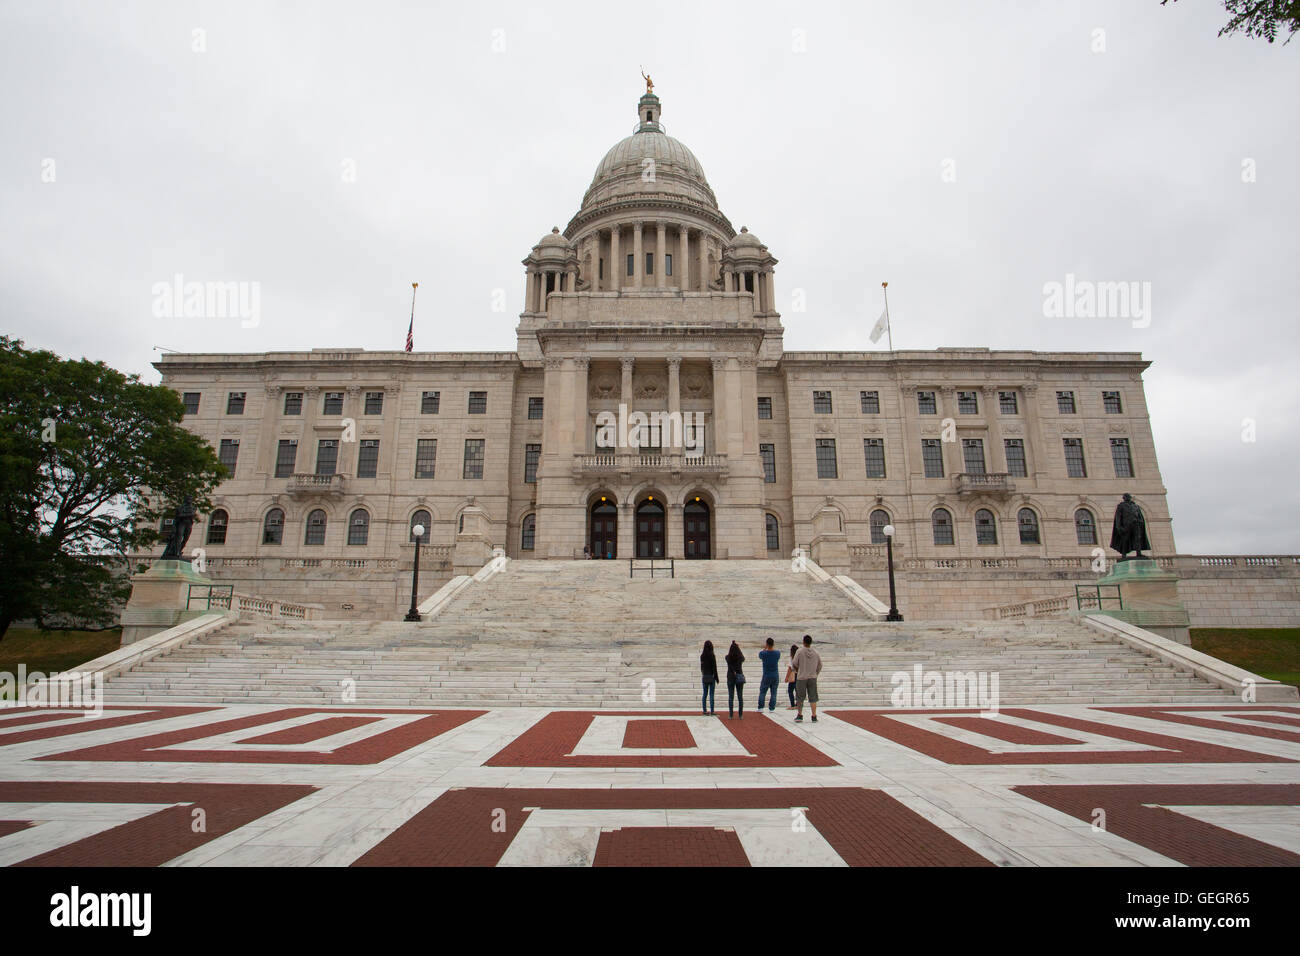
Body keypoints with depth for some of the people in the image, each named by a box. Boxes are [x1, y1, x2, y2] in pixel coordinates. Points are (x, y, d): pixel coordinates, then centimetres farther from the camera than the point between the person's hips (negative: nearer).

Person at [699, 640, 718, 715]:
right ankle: (712, 711, 0)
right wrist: (716, 678, -4)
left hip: (704, 677, 5)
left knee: (705, 694, 10)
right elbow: (714, 667, -11)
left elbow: (701, 667, 11)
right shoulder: (712, 655, -13)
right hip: (711, 676, -5)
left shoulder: (702, 656, 3)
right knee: (711, 694, -1)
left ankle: (704, 710, 13)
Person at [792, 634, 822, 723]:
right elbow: (819, 666, 8)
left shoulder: (800, 651, -9)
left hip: (801, 677, -2)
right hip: (813, 678, 2)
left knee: (800, 697, 9)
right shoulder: (816, 653, 0)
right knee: (813, 697, 6)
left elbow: (795, 664, -5)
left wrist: (797, 670, 17)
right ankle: (814, 717, 5)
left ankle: (800, 715, 15)